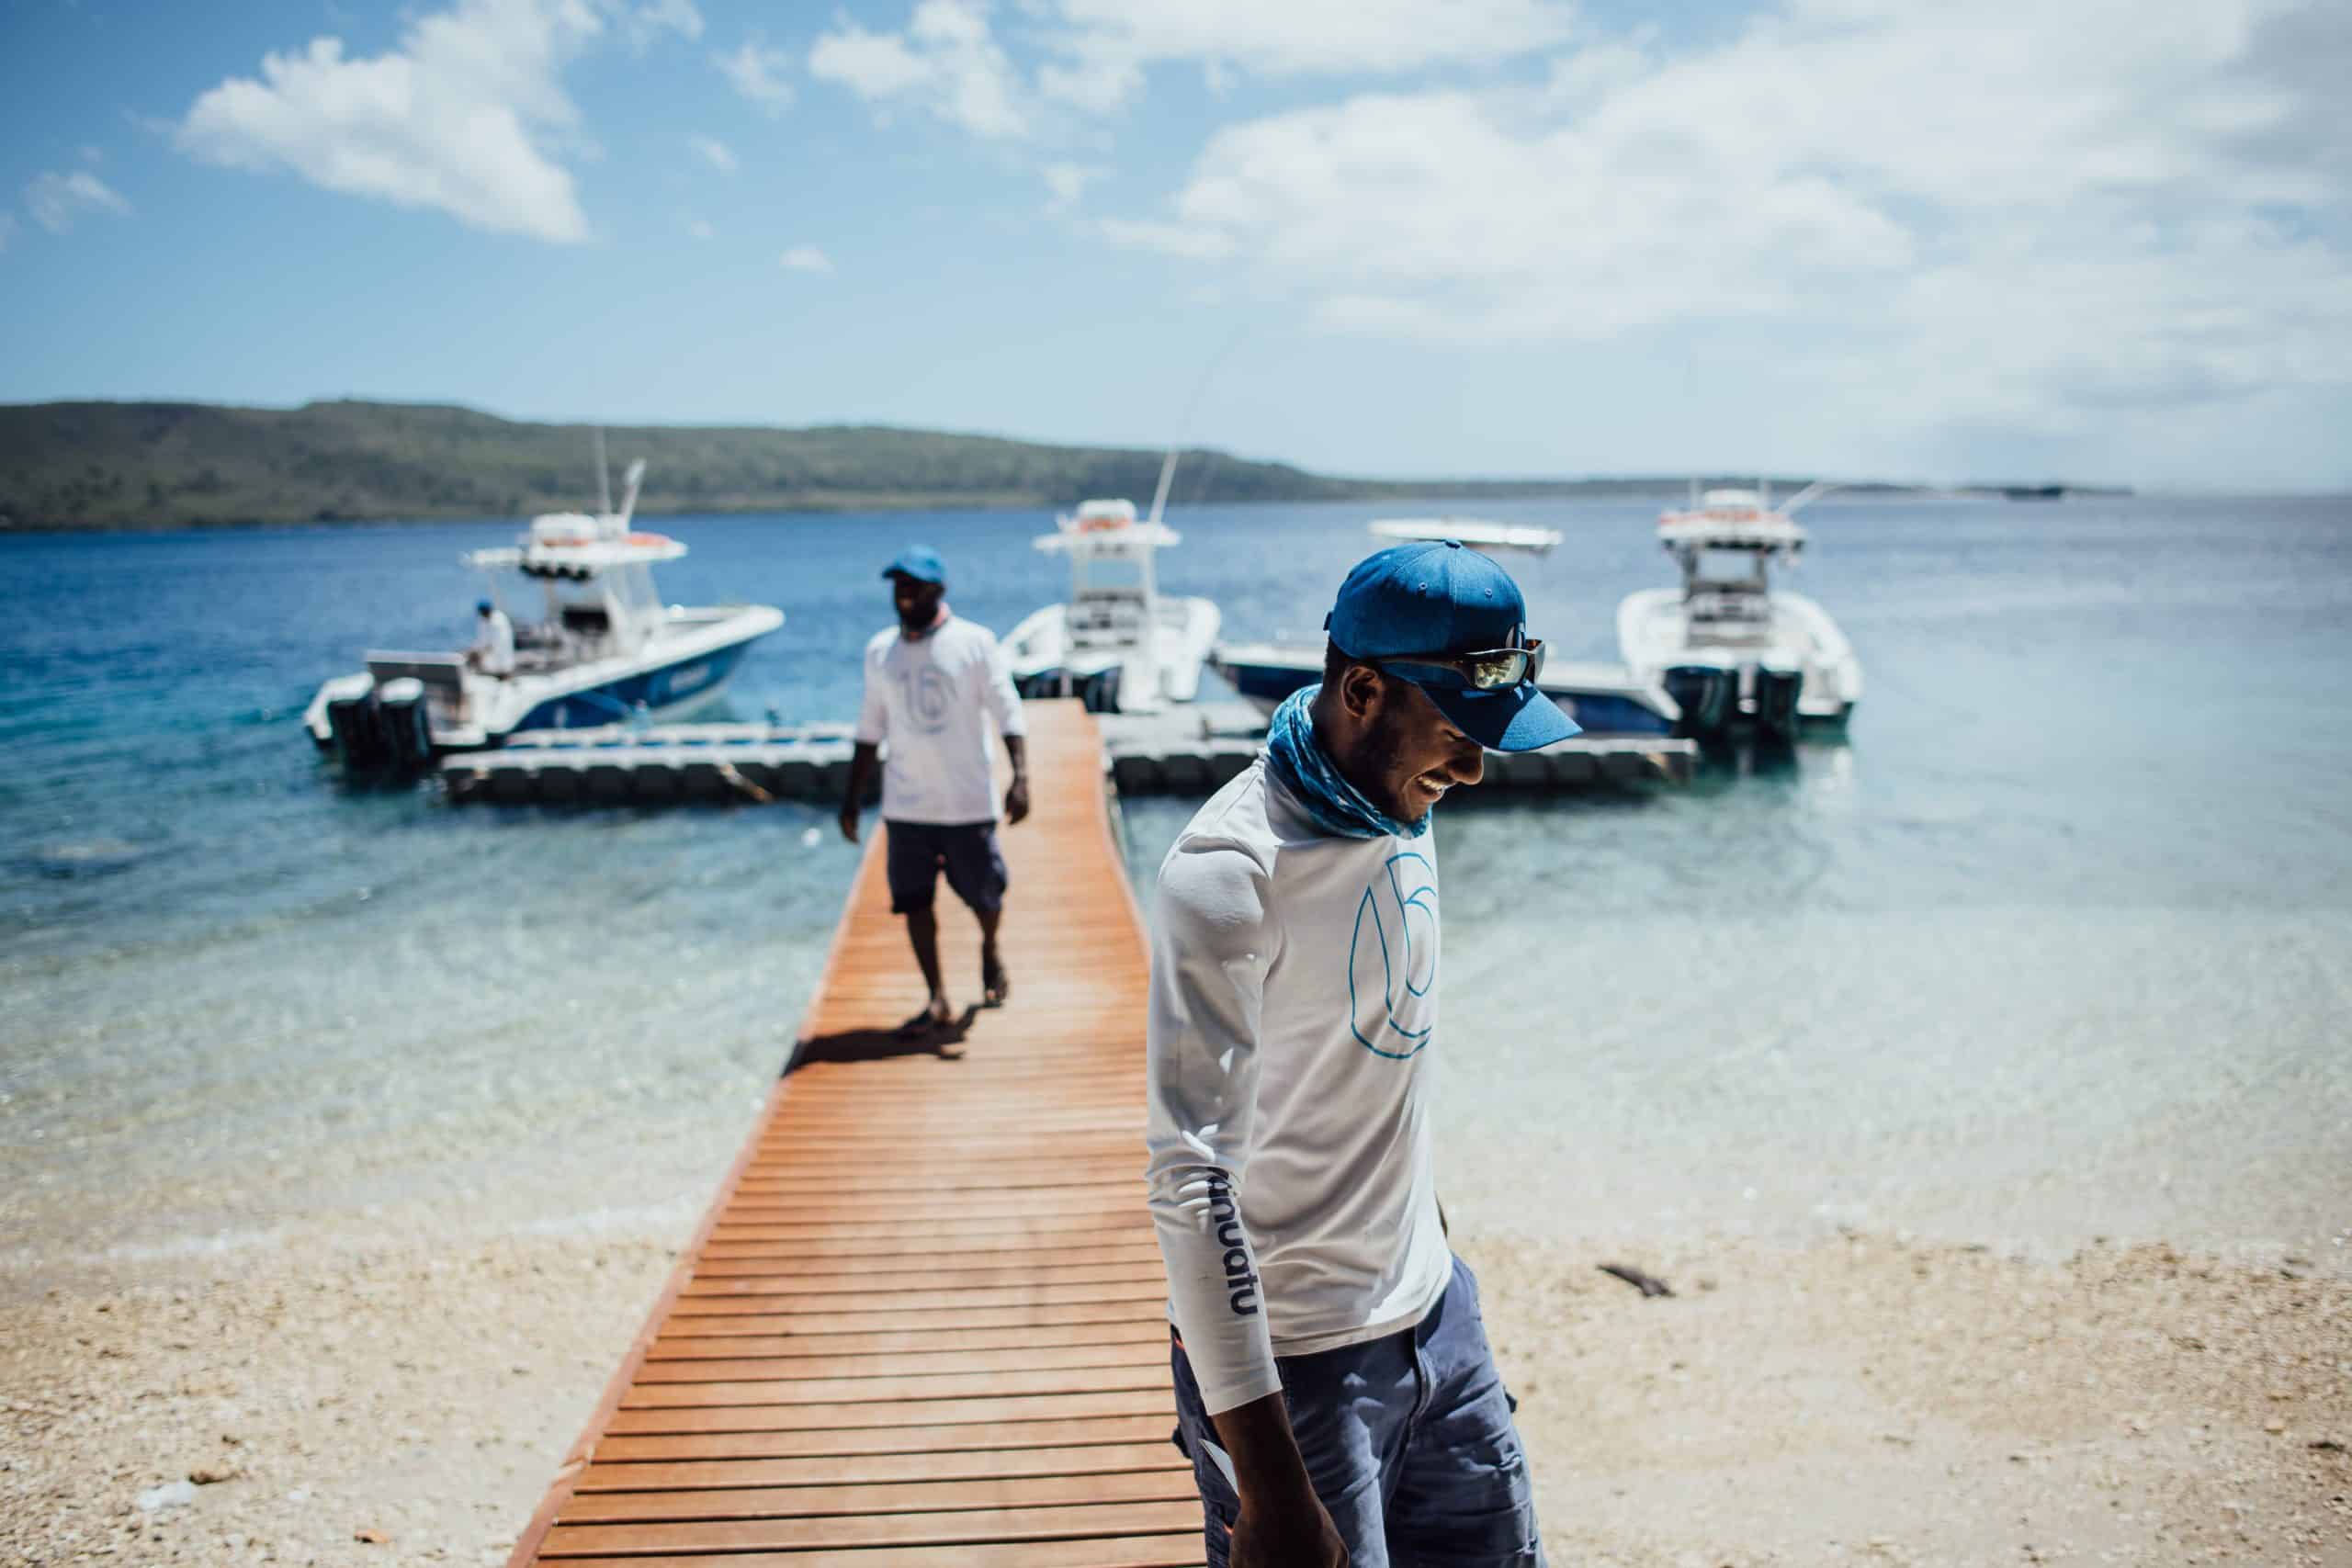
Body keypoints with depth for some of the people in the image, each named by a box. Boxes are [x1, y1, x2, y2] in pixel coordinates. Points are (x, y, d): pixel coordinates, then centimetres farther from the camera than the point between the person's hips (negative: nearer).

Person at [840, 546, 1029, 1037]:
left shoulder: (975, 642, -5)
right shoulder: (880, 650, 6)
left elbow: (1008, 714, -8)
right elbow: (870, 729, 13)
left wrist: (1020, 777, -20)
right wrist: (853, 797, 11)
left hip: (969, 800, -3)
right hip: (905, 806, 3)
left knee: (984, 895, 7)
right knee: (913, 901, 0)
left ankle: (990, 952, 39)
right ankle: (938, 1001, 10)